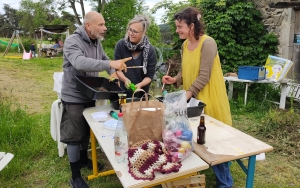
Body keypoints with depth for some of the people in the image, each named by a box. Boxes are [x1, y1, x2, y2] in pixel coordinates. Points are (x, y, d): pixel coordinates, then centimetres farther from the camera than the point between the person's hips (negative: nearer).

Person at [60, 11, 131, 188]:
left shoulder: (96, 42, 4)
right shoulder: (72, 41, -21)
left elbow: (104, 59, 16)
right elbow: (80, 63, -38)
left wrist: (113, 72, -4)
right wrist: (111, 64, -45)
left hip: (90, 95, 8)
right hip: (74, 97, -7)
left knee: (87, 131, 21)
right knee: (74, 136, 2)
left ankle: (83, 158, 43)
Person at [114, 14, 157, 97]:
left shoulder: (150, 50, -14)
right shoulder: (120, 44, -12)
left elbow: (150, 75, -11)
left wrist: (140, 85, -29)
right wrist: (125, 79, -26)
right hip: (123, 90, 1)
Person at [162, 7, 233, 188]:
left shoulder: (208, 43, -15)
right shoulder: (185, 44, 8)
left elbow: (204, 76, -20)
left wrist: (187, 94, -23)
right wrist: (175, 80, -3)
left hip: (208, 99, -7)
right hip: (192, 100, 7)